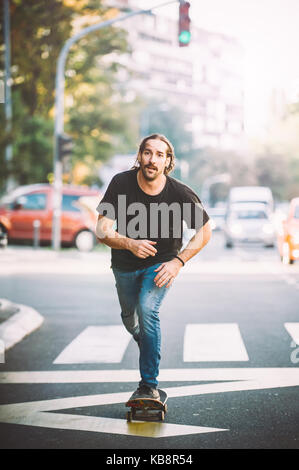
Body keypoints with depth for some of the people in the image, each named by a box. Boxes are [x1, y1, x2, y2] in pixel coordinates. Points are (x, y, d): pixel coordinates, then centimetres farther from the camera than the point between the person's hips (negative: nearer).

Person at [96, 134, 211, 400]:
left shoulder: (180, 193, -21)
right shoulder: (122, 183, -21)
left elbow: (205, 231, -8)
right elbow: (102, 231, -23)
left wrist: (178, 262, -20)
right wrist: (130, 243, -43)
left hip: (162, 263, -2)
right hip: (125, 265, 3)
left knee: (147, 311, -24)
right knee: (129, 316, 19)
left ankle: (149, 385, -17)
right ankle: (141, 338, 59)